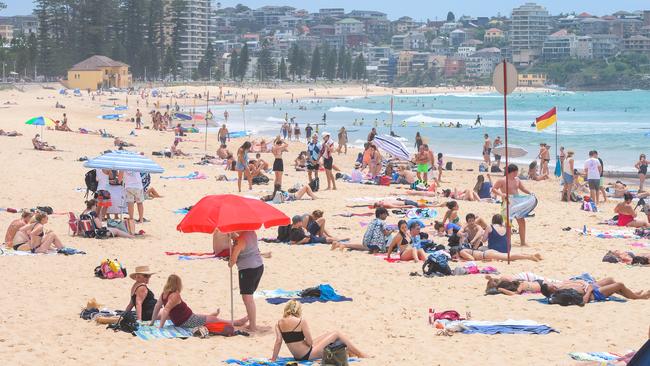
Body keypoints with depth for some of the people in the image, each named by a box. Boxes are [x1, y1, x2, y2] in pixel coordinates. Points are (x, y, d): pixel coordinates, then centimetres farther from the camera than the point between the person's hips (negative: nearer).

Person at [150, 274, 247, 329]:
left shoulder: (164, 294, 2)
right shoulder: (175, 296, -24)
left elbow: (157, 307, 7)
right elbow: (166, 310, -31)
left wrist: (152, 322, 16)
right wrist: (160, 326, -31)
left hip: (178, 322, 9)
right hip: (188, 322, -9)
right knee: (214, 319, 4)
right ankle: (236, 322, 15)